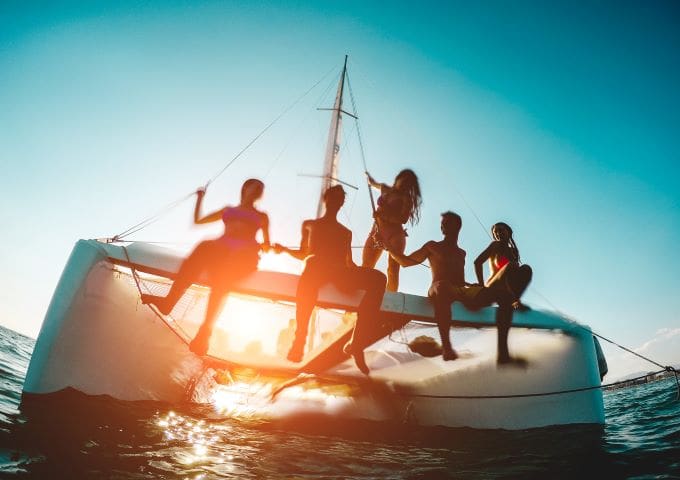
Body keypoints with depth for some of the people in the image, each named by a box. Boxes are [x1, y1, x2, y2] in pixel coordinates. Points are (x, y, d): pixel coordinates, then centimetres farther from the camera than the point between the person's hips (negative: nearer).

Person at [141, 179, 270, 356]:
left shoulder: (261, 216, 30)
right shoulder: (228, 210, 35)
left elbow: (266, 245, 23)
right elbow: (197, 220, 35)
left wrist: (264, 246, 0)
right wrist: (200, 198, 27)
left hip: (244, 255, -2)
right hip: (220, 248, 2)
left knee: (221, 275, -37)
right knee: (205, 247, -36)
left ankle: (205, 330, -49)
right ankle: (168, 301, -46)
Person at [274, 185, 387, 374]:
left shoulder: (346, 232, 35)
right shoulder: (309, 225, 32)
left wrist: (357, 272, 2)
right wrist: (284, 249, 9)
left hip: (341, 273, 3)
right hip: (315, 267, -3)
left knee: (379, 278, -29)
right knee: (313, 263, -45)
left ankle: (356, 343, -34)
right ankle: (299, 342, -42)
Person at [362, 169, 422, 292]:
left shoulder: (407, 198, 5)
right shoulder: (386, 190, 19)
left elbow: (403, 219, -11)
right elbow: (373, 183, 42)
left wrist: (383, 215, -17)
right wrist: (368, 176, 61)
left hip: (395, 235, -4)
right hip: (377, 232, 4)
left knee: (393, 270, -13)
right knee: (365, 268, -7)